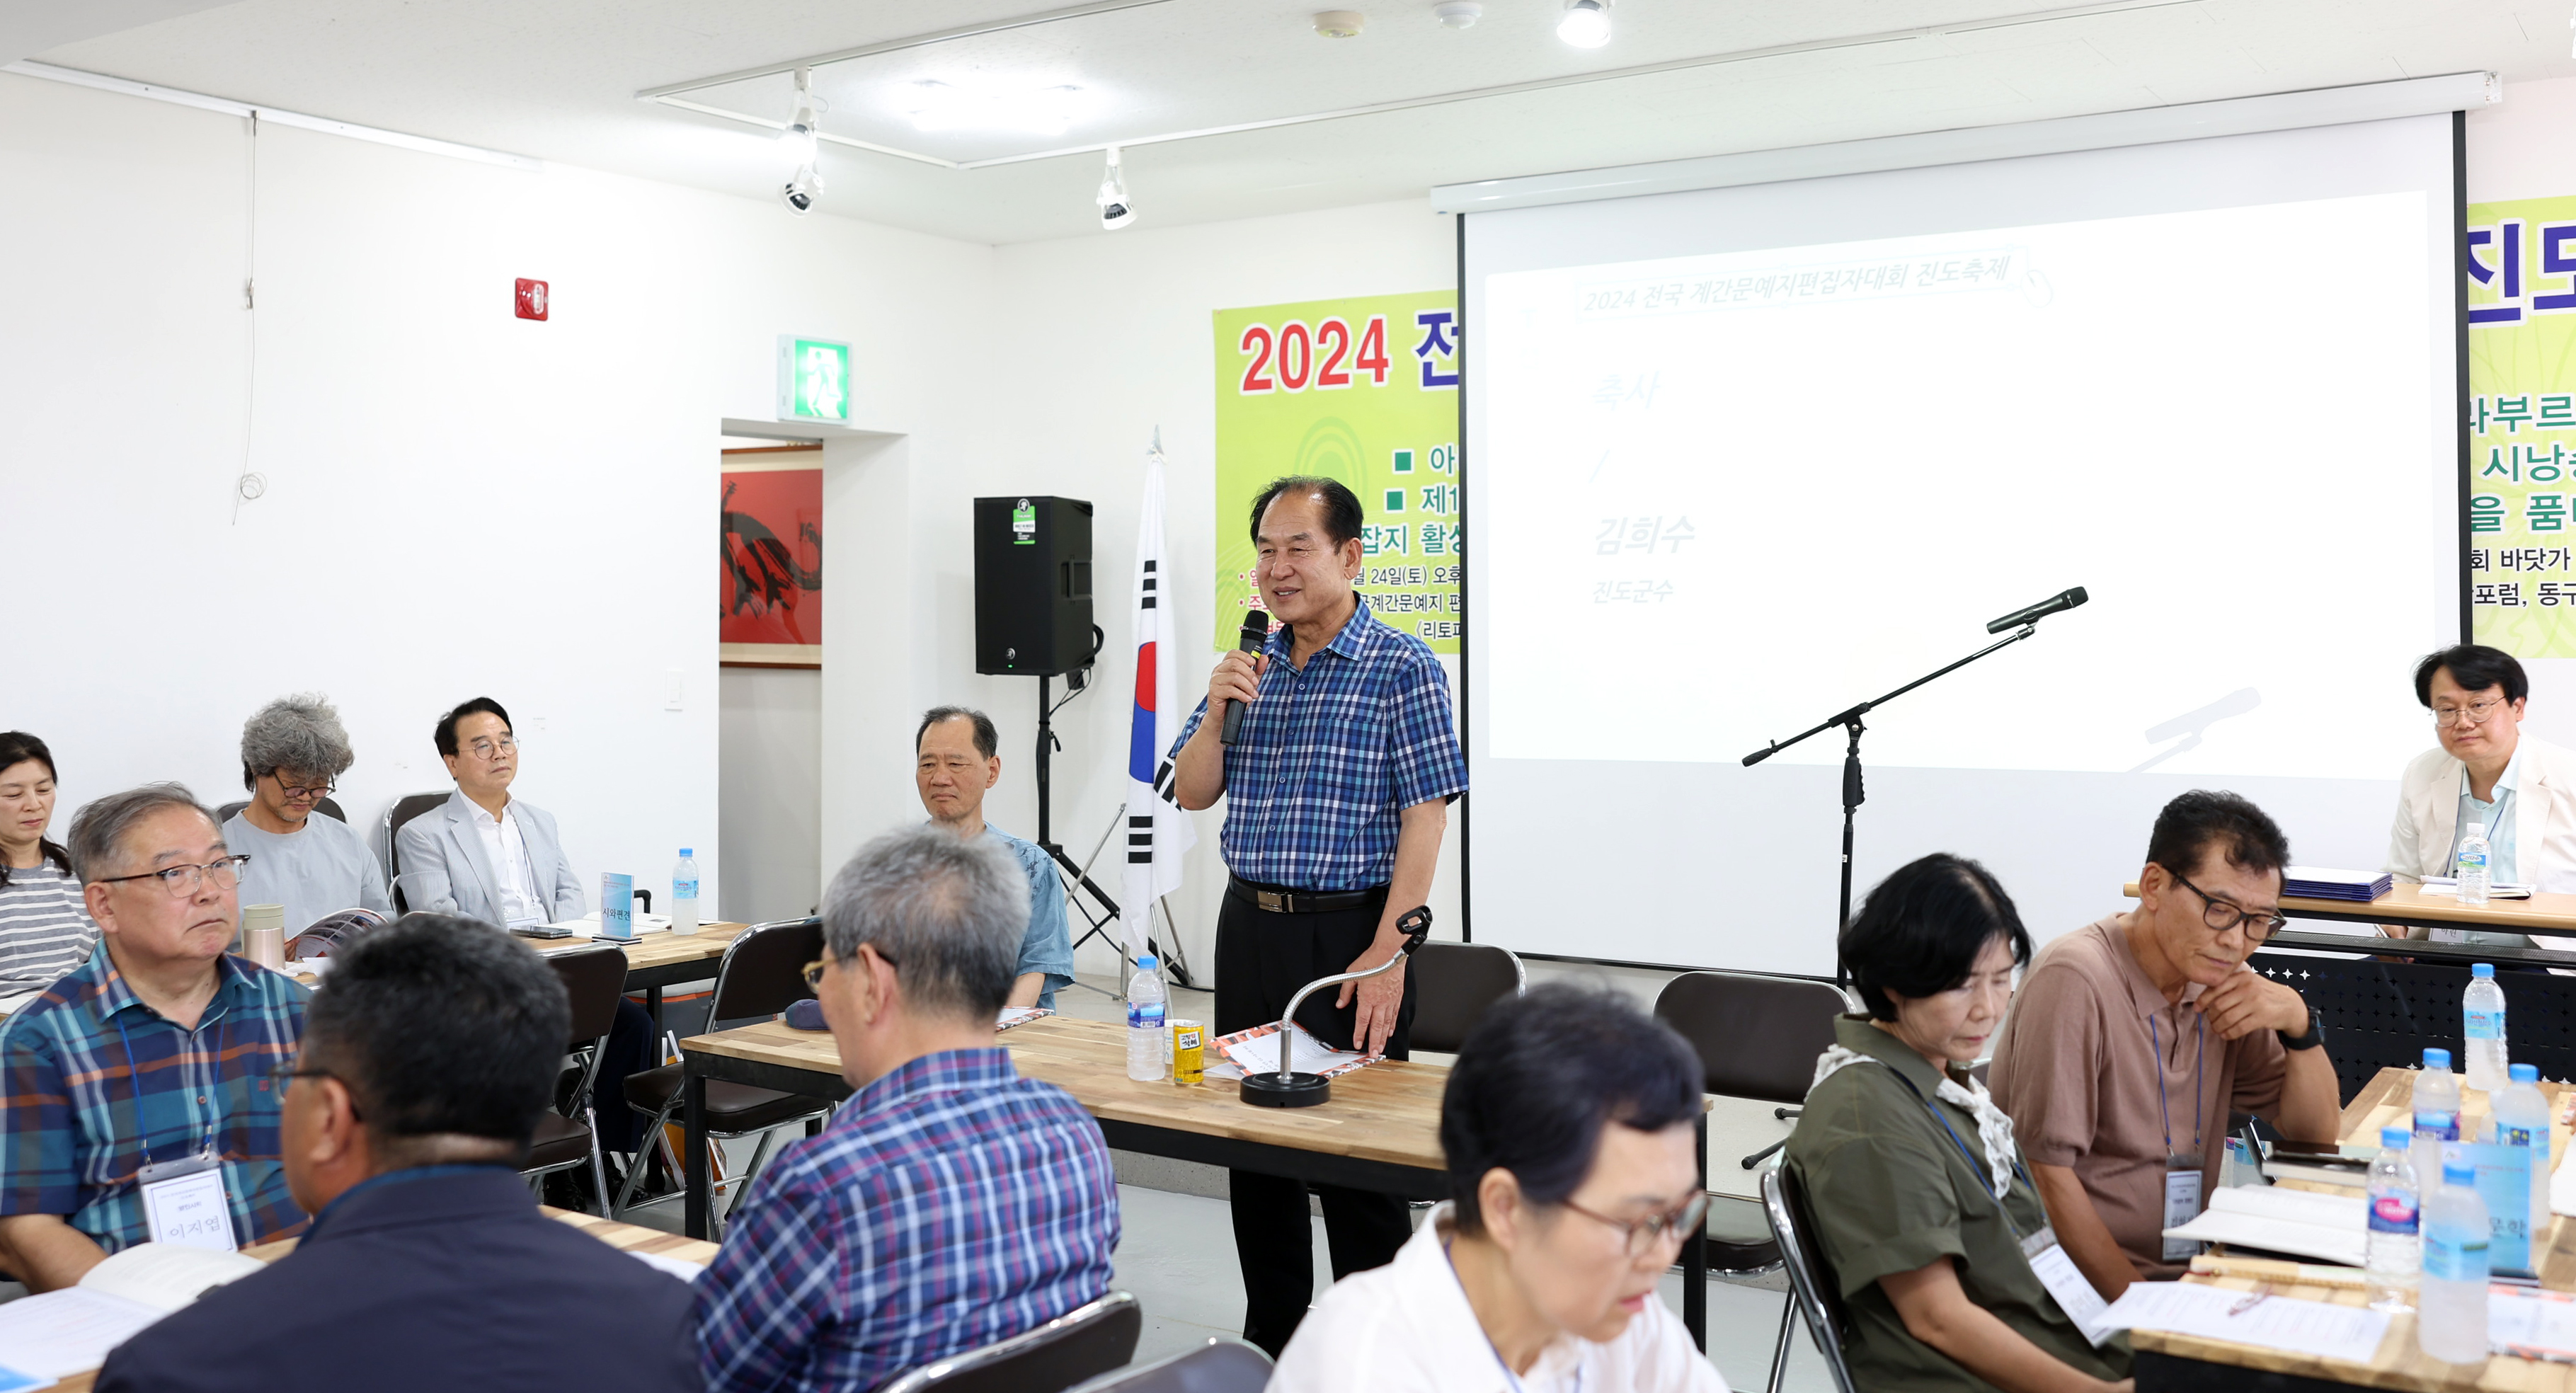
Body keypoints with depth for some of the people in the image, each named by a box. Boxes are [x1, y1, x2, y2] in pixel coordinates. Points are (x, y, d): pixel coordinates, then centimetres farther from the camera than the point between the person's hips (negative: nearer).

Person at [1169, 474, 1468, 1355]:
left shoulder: (1402, 669, -8)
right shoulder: (1250, 666, 11)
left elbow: (1425, 817, -13)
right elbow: (1192, 794, 12)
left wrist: (1387, 954, -19)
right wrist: (1218, 710, -7)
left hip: (1349, 930, -6)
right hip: (1249, 924, 6)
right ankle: (1270, 1338, 27)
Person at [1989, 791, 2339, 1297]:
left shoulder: (2219, 979, 6)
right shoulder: (2076, 980, -17)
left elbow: (2315, 1133, 12)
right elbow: (2048, 1176, -20)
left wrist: (2298, 1023, -5)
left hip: (2190, 1270, 8)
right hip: (2090, 1289, -8)